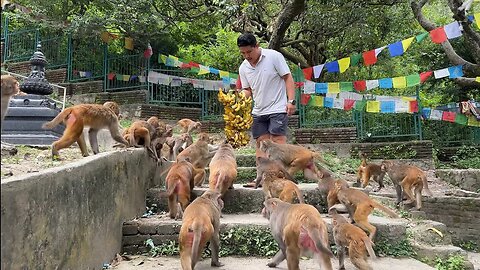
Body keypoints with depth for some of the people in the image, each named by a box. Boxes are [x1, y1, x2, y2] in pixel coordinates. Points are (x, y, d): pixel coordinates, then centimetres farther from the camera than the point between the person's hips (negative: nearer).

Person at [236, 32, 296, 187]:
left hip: (278, 109, -6)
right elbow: (247, 90, 13)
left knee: (278, 143, -9)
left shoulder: (274, 56, -7)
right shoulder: (243, 68, 7)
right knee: (261, 144, 5)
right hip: (258, 111, 6)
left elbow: (288, 78, -6)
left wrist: (291, 101, -14)